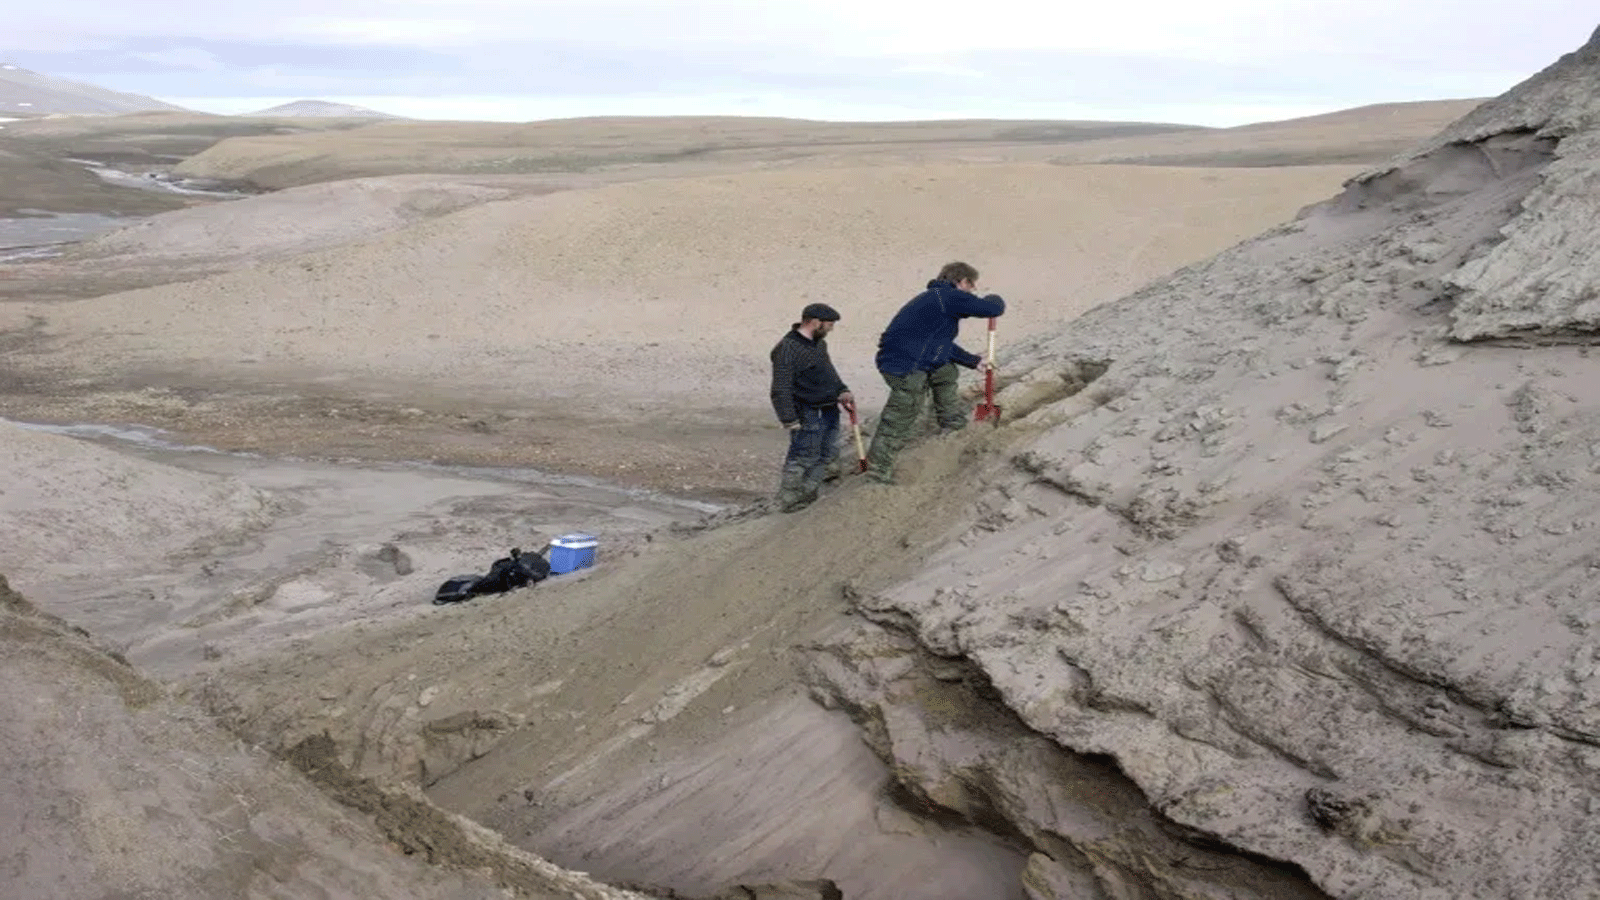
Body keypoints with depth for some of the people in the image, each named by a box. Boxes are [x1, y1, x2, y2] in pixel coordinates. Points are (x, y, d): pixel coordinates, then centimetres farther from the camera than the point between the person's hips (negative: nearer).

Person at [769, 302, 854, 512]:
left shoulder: (819, 343, 12)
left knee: (828, 455, 15)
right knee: (802, 459, -4)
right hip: (809, 414, -10)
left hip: (829, 410, 10)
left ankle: (808, 495, 28)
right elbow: (781, 390, -20)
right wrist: (790, 421, -22)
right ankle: (789, 501, 8)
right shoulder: (788, 349, -18)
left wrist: (841, 391, 11)